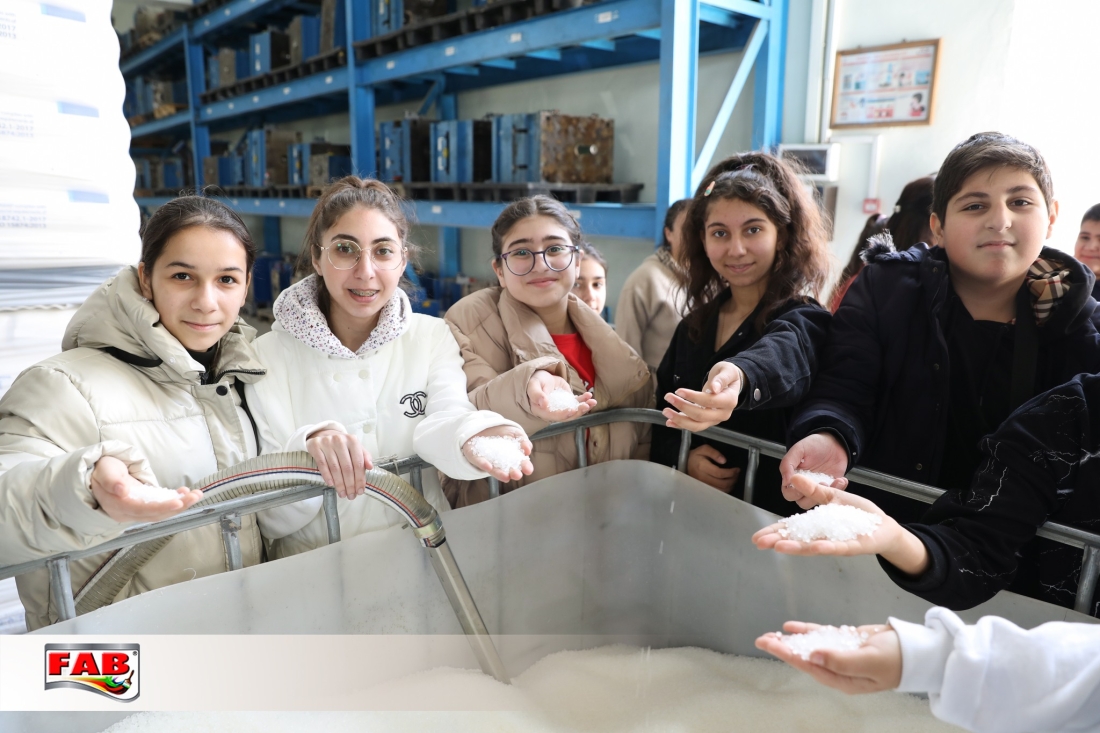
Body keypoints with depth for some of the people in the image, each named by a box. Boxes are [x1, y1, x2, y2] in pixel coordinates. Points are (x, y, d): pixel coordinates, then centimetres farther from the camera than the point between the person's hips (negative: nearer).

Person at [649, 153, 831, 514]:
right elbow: (660, 415, 12)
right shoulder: (692, 326, 9)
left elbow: (782, 356, -31)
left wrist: (738, 377, -53)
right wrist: (684, 458, -9)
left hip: (769, 511, -3)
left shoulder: (803, 323, -7)